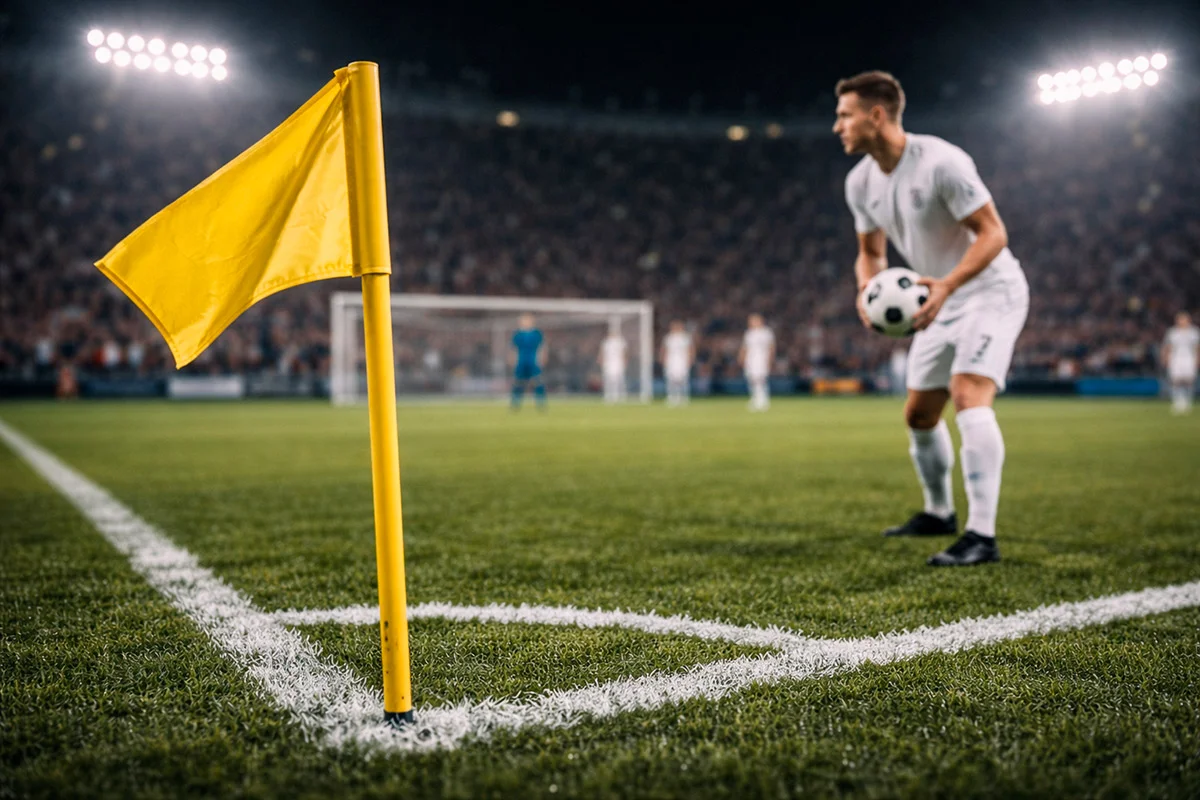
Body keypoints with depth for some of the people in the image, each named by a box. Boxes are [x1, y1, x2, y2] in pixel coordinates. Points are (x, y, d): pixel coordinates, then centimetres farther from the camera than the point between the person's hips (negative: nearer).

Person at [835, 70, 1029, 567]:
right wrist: (866, 291, -12)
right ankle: (939, 513, 34)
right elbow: (871, 252, 10)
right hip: (944, 300, 8)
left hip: (992, 291, -8)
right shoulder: (860, 182, -1)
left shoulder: (941, 162, -24)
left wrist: (947, 284, -37)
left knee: (969, 398, -26)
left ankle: (982, 536, -25)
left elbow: (993, 233, -23)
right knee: (919, 414, 13)